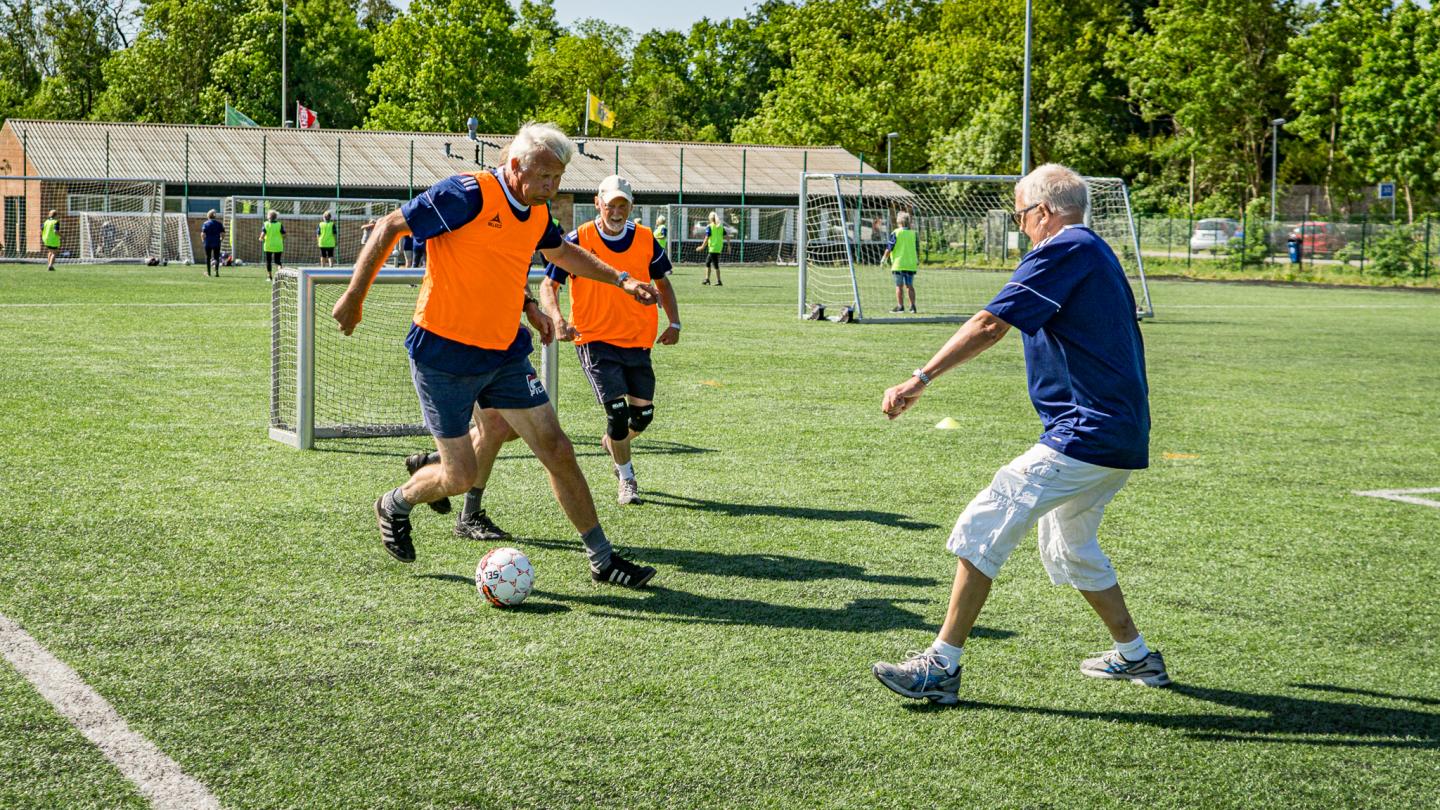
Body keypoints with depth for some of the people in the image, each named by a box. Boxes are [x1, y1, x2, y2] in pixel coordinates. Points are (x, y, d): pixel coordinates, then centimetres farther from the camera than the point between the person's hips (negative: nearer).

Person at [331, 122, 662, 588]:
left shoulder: (537, 213, 5)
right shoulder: (468, 195, -18)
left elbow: (560, 252, 29)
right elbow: (390, 227, -12)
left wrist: (620, 279, 26)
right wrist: (354, 297, -10)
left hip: (505, 353, 7)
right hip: (443, 353, -7)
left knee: (556, 448, 1)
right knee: (462, 475, -2)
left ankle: (601, 560, 10)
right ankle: (394, 506, 31)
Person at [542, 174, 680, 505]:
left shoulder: (646, 239, 2)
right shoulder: (579, 240, -8)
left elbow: (662, 281, 17)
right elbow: (548, 285, -6)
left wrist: (674, 322, 5)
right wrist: (557, 319, -24)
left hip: (637, 341, 4)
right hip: (594, 340, -4)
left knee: (644, 413, 1)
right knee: (617, 410, -14)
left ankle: (613, 443, 37)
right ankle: (626, 480, 8)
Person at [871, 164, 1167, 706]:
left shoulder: (1063, 250, -11)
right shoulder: (1096, 252, 20)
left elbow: (991, 325, -20)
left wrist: (920, 379, -21)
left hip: (1083, 437, -10)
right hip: (1122, 437, 10)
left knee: (981, 529, -10)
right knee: (1068, 544, 26)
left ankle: (941, 666, -10)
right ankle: (1135, 656, 33)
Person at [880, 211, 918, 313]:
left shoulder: (895, 233, -7)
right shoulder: (913, 233, 6)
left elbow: (889, 248, -7)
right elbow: (917, 249, 13)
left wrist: (884, 259, 3)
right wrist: (918, 261, 26)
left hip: (898, 264, -4)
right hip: (911, 264, 4)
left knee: (899, 286, 2)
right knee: (910, 286, 10)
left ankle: (900, 306, 0)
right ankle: (912, 306, 6)